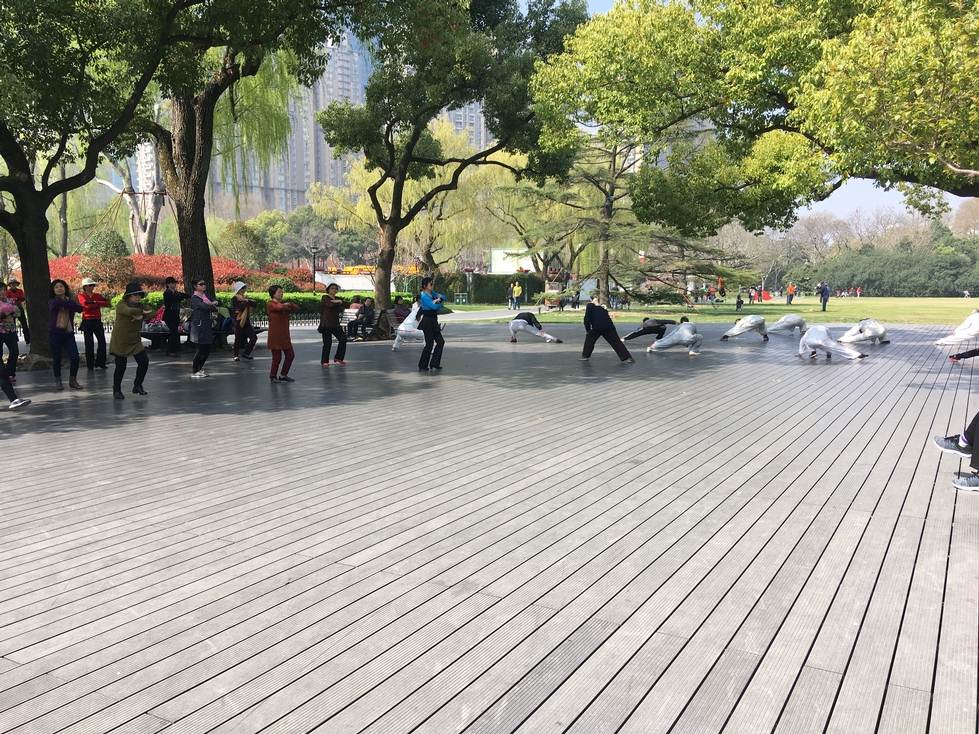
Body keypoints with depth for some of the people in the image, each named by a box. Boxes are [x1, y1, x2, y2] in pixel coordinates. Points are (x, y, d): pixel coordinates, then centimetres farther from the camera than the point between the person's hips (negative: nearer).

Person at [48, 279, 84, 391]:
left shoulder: (70, 300, 9)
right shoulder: (52, 301, 3)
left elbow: (79, 308, -11)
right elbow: (56, 304, -22)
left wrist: (66, 302, -15)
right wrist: (67, 302, -9)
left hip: (69, 333, 2)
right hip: (55, 333, -2)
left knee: (75, 357, -7)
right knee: (56, 358, 4)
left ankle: (73, 380, 9)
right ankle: (58, 381, 20)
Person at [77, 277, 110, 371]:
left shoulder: (97, 295, 12)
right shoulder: (81, 296, 1)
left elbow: (108, 303, -3)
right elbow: (86, 305, -18)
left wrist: (95, 302, -12)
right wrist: (99, 304, -9)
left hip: (97, 321, 4)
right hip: (87, 322, -4)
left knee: (102, 342, 2)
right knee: (89, 344, -1)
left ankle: (100, 362, 13)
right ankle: (90, 365, 6)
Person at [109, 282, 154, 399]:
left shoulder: (140, 305, 4)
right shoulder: (121, 305, -16)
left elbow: (152, 312, -9)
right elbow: (129, 311, -38)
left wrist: (141, 316, -25)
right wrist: (143, 312, -22)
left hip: (135, 341, 6)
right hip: (120, 341, -6)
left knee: (144, 362, 0)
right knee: (121, 366, -2)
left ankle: (137, 386, 18)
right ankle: (116, 390, 17)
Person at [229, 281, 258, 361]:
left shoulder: (244, 298, 14)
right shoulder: (234, 299, -7)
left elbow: (255, 304, 3)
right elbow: (240, 307, -24)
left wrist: (247, 301, -10)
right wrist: (245, 302, -12)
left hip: (246, 321, 6)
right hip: (238, 322, -6)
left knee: (254, 337, -1)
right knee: (238, 339, 1)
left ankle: (246, 353, 12)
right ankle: (235, 355, 19)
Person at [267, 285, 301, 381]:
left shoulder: (283, 303, 11)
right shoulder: (271, 304, -10)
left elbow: (297, 307, 4)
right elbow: (280, 307, -30)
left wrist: (289, 305, -13)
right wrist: (288, 305, -10)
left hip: (285, 335, 7)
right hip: (275, 335, -7)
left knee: (290, 355, 9)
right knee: (277, 357, -2)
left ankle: (283, 375, 23)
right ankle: (273, 377, 16)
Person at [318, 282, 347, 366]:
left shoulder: (338, 299, 17)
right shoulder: (325, 298, -2)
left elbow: (345, 305, 4)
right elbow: (330, 304, -21)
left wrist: (339, 301, -13)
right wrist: (339, 302, -6)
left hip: (335, 324, 7)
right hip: (326, 324, -6)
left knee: (343, 339, 2)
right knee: (327, 342, -8)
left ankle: (338, 358, 16)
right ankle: (324, 361, 2)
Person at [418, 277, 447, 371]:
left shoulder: (432, 293, 11)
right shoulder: (424, 296, -15)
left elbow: (443, 297, 10)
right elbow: (434, 306, -22)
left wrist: (439, 299, -11)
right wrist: (440, 303, -2)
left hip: (433, 321, 9)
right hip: (427, 321, -9)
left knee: (440, 341, 10)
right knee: (429, 344, -5)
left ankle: (434, 363, 19)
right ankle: (422, 366, 5)